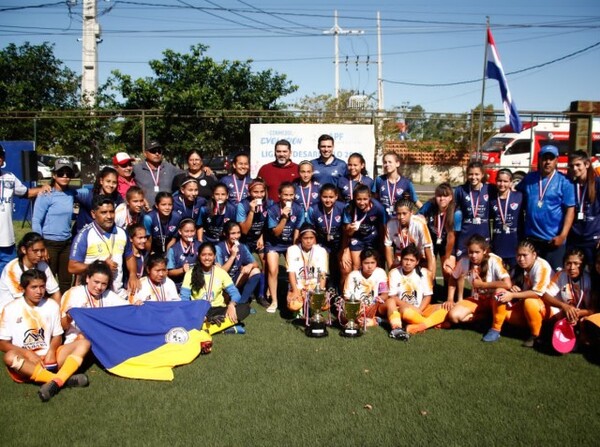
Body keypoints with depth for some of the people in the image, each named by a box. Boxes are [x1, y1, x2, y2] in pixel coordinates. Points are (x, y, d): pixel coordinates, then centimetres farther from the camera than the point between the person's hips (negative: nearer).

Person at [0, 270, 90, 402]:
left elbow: (57, 336, 9)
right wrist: (28, 354, -19)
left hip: (48, 357, 3)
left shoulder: (52, 305, 5)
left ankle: (56, 382, -41)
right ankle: (64, 380, -39)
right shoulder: (11, 309, -4)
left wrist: (51, 351, -14)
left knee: (84, 343, -17)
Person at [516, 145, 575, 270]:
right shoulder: (529, 178, 6)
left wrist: (563, 235, -15)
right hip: (530, 237, 4)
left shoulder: (564, 182, -5)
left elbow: (570, 210, -8)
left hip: (553, 239, -3)